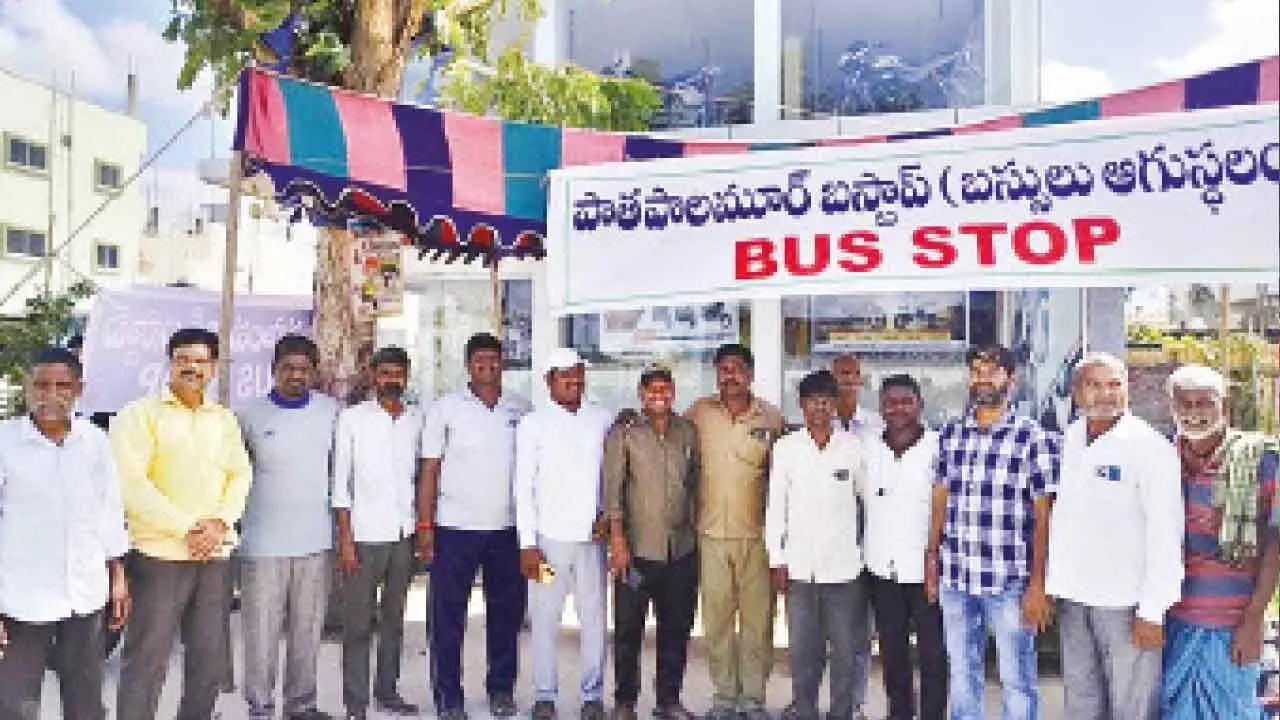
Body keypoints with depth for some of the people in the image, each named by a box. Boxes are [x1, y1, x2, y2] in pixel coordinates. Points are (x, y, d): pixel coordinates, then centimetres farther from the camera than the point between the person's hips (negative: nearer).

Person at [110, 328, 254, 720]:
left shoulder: (225, 418, 14)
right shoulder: (141, 413, -2)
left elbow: (240, 474, 9)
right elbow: (131, 483, -11)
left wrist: (219, 523, -9)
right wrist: (187, 528, -15)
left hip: (214, 554, 5)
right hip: (159, 553, -5)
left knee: (210, 658, 11)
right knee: (146, 661, -2)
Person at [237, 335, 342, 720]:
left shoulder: (331, 410, 3)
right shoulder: (251, 414, -3)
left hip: (315, 539, 2)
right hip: (264, 542, -2)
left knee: (308, 629, 12)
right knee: (262, 631, 3)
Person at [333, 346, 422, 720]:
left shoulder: (416, 419, 7)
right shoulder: (352, 418, -2)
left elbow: (420, 474, 11)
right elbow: (341, 482, -3)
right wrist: (345, 538, -8)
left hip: (404, 534, 4)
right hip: (365, 535, -3)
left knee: (394, 619, 13)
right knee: (358, 624, 2)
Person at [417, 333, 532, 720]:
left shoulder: (521, 409, 7)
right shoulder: (445, 409, 0)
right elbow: (429, 470, 0)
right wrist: (424, 525, -6)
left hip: (509, 527, 2)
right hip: (455, 528, -2)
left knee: (506, 614, 10)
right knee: (448, 617, 4)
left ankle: (502, 689, 25)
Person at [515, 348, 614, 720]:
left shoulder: (603, 420, 7)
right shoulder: (532, 424, 1)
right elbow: (524, 488, -1)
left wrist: (609, 514, -1)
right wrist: (527, 544, -5)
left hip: (592, 537, 2)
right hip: (549, 536, -2)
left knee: (594, 617, 7)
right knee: (545, 619, 4)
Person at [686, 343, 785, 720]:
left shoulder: (771, 417, -2)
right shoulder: (700, 412, 0)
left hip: (757, 533, -1)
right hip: (712, 533, 1)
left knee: (757, 618, 6)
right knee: (716, 618, 8)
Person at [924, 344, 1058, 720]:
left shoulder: (1033, 438, -7)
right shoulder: (949, 434, 6)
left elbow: (1043, 517, -7)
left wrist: (1038, 585, -10)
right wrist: (932, 561, 9)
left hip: (1010, 580, -4)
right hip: (955, 578, 4)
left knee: (1016, 681, 8)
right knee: (961, 675, 17)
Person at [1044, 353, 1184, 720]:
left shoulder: (1150, 447, -9)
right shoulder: (1067, 442, 7)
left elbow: (1164, 534, -12)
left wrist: (1152, 611, -15)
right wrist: (1049, 585, 10)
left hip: (1125, 599, -5)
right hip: (1073, 595, 5)